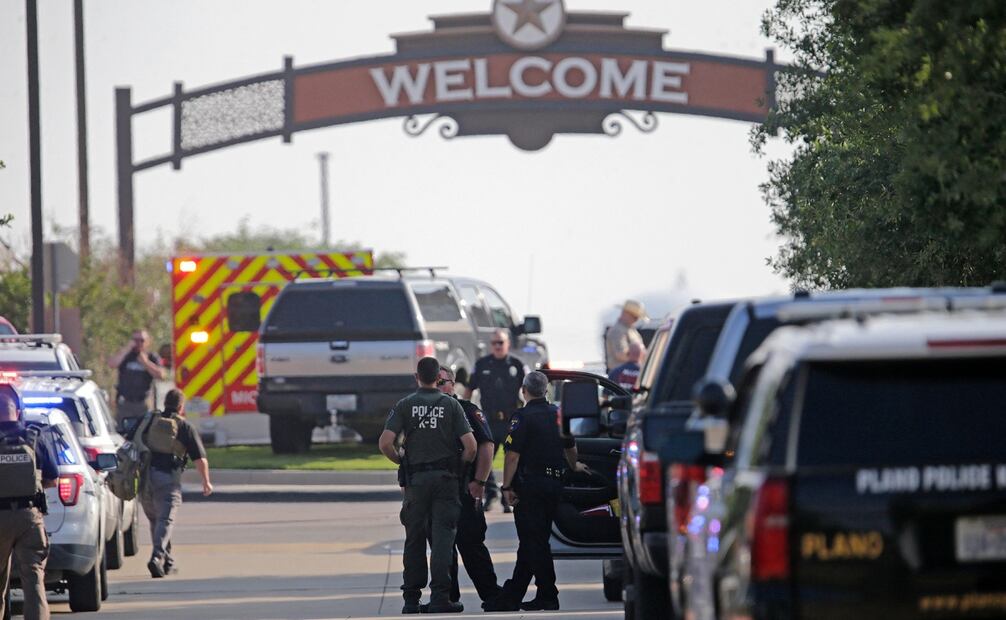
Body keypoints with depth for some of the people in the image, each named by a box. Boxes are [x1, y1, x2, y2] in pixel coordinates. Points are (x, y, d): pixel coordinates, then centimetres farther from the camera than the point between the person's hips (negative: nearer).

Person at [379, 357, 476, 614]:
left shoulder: (404, 405, 1)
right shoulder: (451, 405, 1)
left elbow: (385, 443, -8)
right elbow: (470, 446, -7)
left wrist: (402, 462, 9)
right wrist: (459, 466, 10)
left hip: (416, 479, 1)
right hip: (446, 478, -1)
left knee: (414, 540, 9)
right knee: (442, 538, -3)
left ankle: (411, 599, 10)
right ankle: (439, 597, -12)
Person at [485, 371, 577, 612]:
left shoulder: (523, 416, -11)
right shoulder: (559, 414, 10)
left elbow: (513, 454, -17)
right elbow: (571, 448, 22)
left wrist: (507, 486, -12)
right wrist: (573, 467, 40)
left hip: (530, 485, -7)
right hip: (555, 483, 7)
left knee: (534, 541, -3)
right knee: (532, 541, 11)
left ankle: (548, 596, -5)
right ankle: (511, 596, 15)